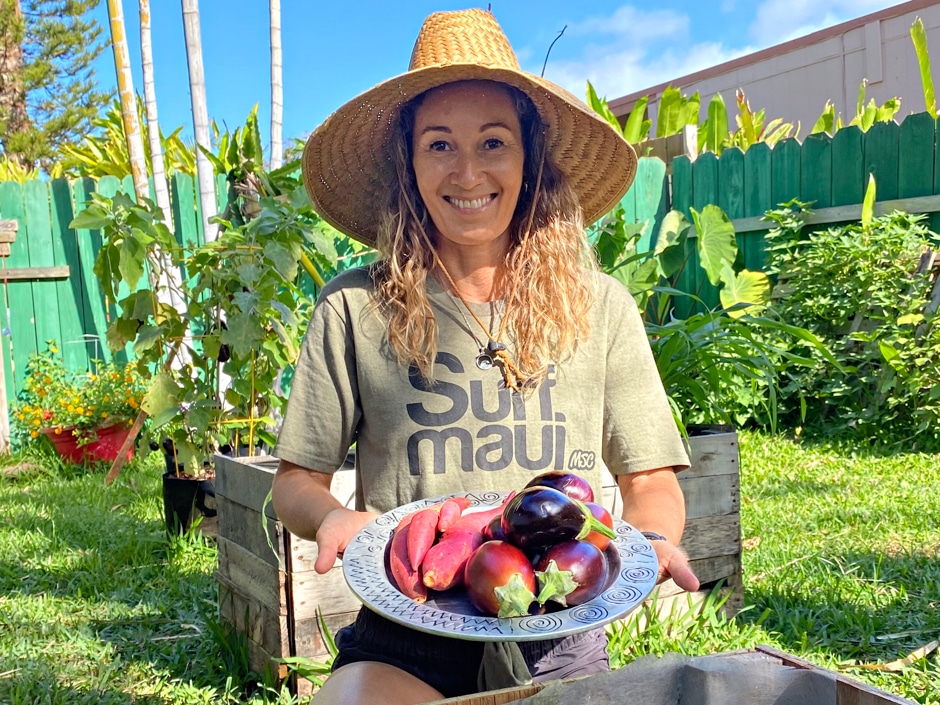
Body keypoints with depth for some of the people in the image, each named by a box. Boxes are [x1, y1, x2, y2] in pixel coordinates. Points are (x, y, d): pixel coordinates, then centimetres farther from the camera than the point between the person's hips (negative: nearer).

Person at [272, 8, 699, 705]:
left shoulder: (599, 308, 2)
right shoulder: (356, 308, -1)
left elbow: (652, 482, 7)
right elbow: (297, 479, 4)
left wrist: (650, 540, -15)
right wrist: (333, 517, -18)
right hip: (404, 643, -1)